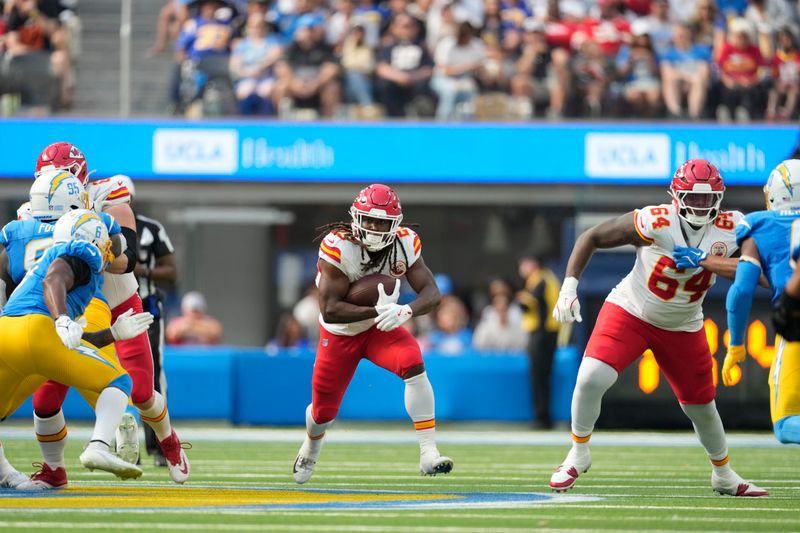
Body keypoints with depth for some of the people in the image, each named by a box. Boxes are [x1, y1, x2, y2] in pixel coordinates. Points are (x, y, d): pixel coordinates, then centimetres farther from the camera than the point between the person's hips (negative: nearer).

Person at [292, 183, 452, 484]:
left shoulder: (405, 243, -17)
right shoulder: (337, 247, -29)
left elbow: (431, 294, -19)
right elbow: (329, 310, -30)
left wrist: (405, 311, -40)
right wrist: (377, 311, -40)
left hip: (381, 327, 2)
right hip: (340, 335, -2)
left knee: (414, 365, -29)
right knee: (324, 411, 10)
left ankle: (428, 453, -29)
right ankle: (310, 448, 50)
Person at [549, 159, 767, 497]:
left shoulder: (730, 228, -15)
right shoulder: (655, 222, -25)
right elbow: (592, 237, -17)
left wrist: (705, 261, -33)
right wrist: (569, 286, -24)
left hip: (682, 328, 3)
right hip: (629, 313, -3)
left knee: (701, 406, 13)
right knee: (591, 378, -23)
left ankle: (723, 475, 38)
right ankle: (578, 455, 0)